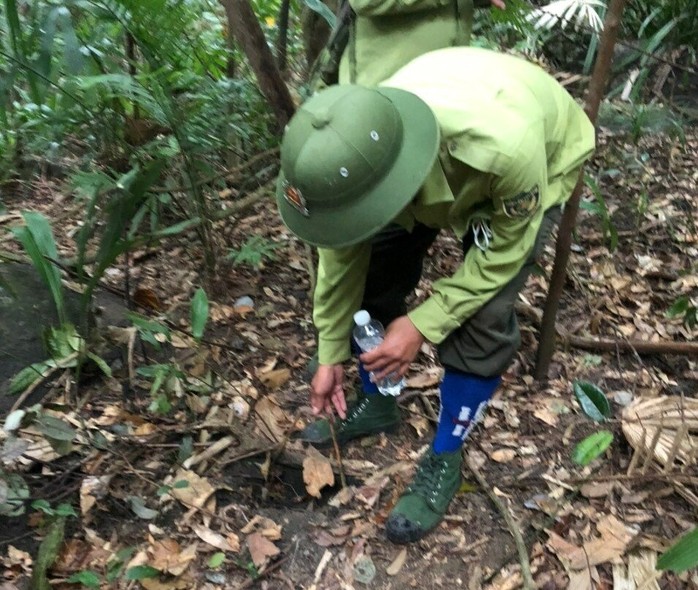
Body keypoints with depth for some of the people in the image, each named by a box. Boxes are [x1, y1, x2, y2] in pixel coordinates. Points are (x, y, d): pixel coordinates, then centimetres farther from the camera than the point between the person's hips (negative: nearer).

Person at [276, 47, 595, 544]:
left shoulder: (506, 148, -46)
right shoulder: (356, 151, -32)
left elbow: (504, 251, -26)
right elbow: (342, 254, -15)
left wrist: (422, 325, -28)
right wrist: (331, 356, -6)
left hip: (544, 157, -4)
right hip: (442, 164, 4)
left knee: (482, 315, -17)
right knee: (375, 274, -4)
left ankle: (444, 459, 4)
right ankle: (377, 404, 21)